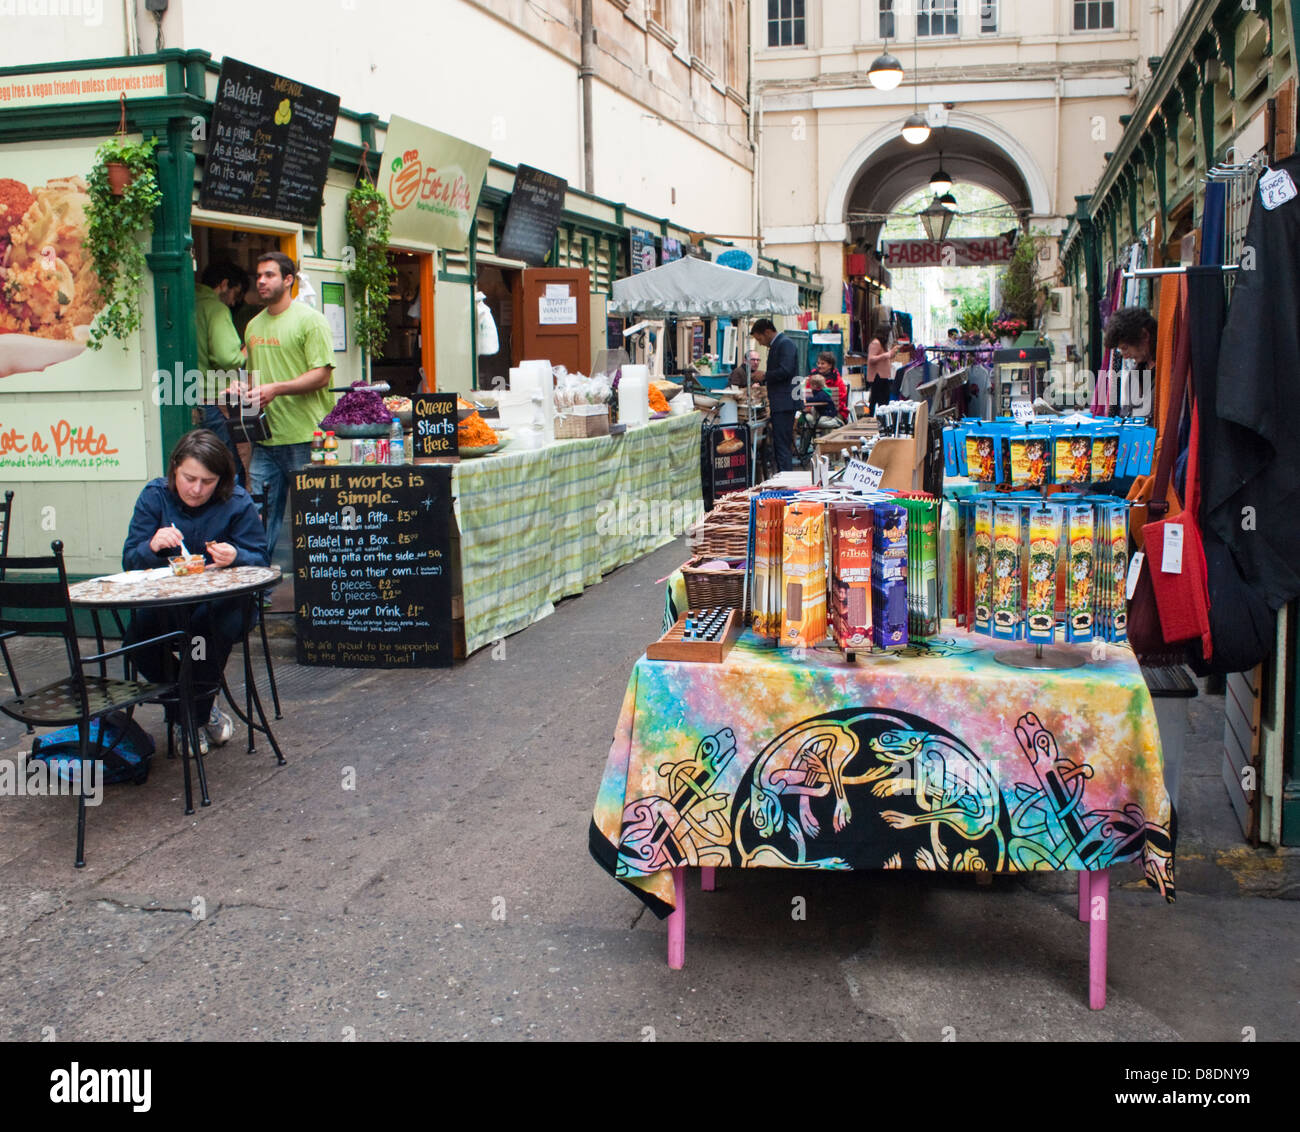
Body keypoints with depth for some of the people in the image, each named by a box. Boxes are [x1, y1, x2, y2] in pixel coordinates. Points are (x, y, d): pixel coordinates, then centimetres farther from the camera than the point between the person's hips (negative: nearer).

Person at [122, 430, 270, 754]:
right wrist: (153, 546, -27)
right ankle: (202, 709, -7)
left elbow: (260, 560, -6)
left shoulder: (237, 502, -4)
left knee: (208, 619, -36)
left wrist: (235, 557, -30)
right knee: (140, 627, -30)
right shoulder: (155, 496, 1)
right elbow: (130, 561, -3)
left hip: (222, 602, -2)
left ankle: (194, 715, -12)